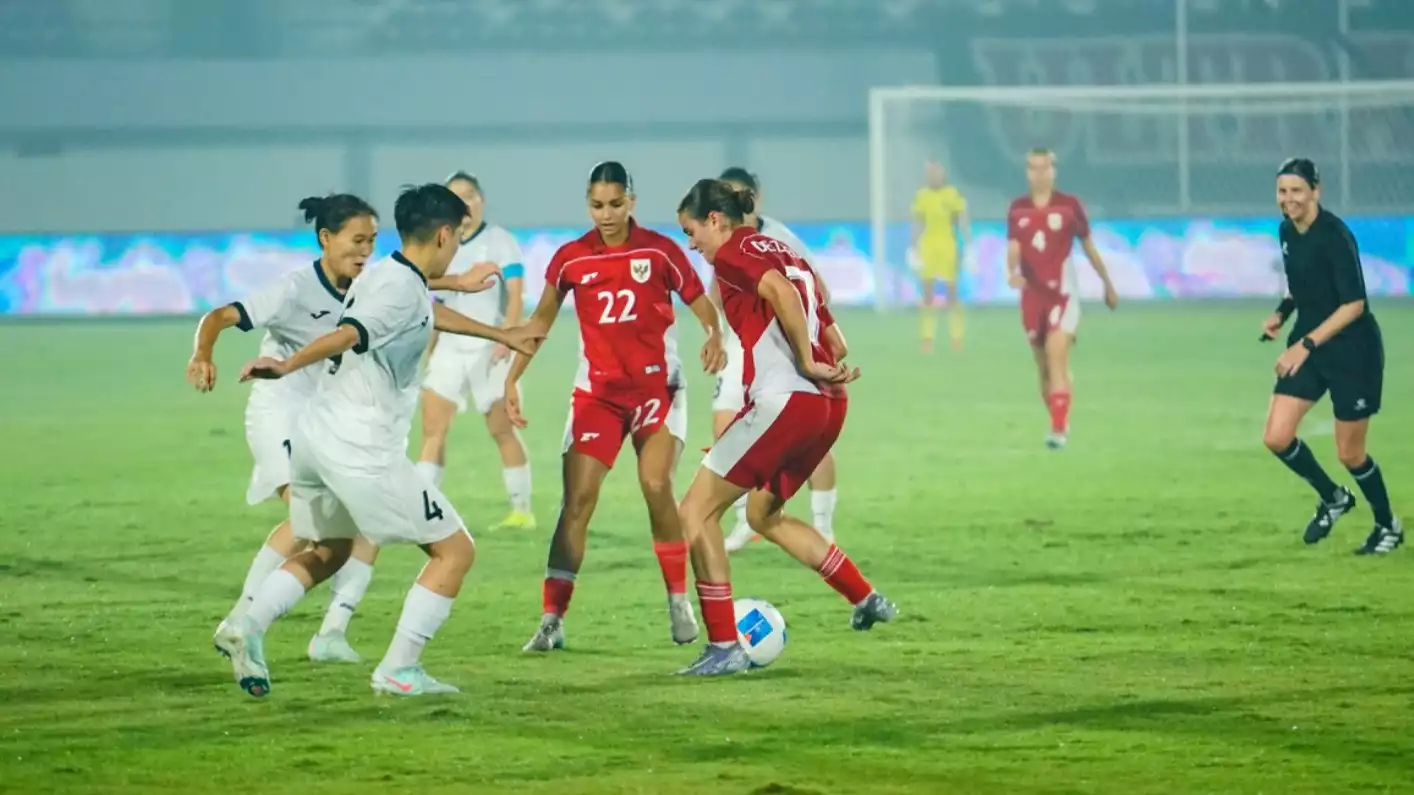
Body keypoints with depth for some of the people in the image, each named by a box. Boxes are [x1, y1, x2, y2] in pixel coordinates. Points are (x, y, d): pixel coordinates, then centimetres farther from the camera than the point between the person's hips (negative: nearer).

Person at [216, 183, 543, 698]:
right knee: (455, 550, 2)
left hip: (315, 436, 9)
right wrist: (288, 367, -46)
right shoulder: (401, 288, -13)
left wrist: (501, 335, 53)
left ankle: (249, 626, 6)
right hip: (360, 448, -9)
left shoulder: (386, 276, 17)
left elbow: (431, 313, 39)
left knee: (327, 552, 27)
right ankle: (398, 670, -1)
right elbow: (349, 334, -30)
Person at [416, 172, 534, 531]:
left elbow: (515, 295, -10)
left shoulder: (500, 241, -2)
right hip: (450, 347, 5)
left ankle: (522, 511, 8)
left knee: (502, 430, -2)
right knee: (432, 427, -6)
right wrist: (429, 354, 14)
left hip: (490, 348, -5)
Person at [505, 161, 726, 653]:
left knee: (656, 486, -17)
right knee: (577, 500, -7)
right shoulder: (571, 258, 0)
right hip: (597, 391, 2)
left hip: (657, 386, -2)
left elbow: (701, 304, -2)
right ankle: (552, 621, -7)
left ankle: (679, 601, 2)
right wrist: (513, 377, 5)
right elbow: (542, 319, 10)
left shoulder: (659, 251, -6)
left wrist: (714, 337, -24)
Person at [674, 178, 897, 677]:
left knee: (696, 511, -2)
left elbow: (782, 293, -22)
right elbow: (825, 322, 20)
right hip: (828, 405, 9)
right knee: (763, 514, 28)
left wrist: (807, 365, -16)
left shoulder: (733, 253, -4)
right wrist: (833, 367, 4)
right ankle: (867, 600, 28)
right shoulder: (779, 251, 23)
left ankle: (723, 647, -6)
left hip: (784, 401, -9)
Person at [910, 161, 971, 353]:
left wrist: (967, 246, -7)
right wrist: (914, 249, 7)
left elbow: (963, 222, -2)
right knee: (928, 292, 2)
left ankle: (956, 337, 9)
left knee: (951, 292, 2)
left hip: (948, 245, -2)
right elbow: (917, 225, 10)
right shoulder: (921, 196, 5)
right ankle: (927, 338, 4)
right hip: (928, 246, 2)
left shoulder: (954, 194, -3)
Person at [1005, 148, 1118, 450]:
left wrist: (1108, 284, 14)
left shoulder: (1069, 205, -2)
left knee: (1056, 356, -18)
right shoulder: (1018, 209, 4)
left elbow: (1089, 246, 7)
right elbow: (1013, 249, -4)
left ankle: (1059, 429, -22)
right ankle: (1059, 422, 27)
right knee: (1043, 366, 10)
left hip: (1062, 292, -4)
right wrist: (1013, 272, -27)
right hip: (1032, 294, 4)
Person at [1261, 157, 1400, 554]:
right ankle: (1333, 498, 21)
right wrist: (1283, 312, 0)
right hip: (1309, 346, 7)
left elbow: (1354, 303, -22)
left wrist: (1306, 344, -25)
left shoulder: (1334, 235, -21)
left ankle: (1389, 526, 27)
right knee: (1277, 437, -4)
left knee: (1350, 453, 2)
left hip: (1352, 350, -7)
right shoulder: (1287, 231, 3)